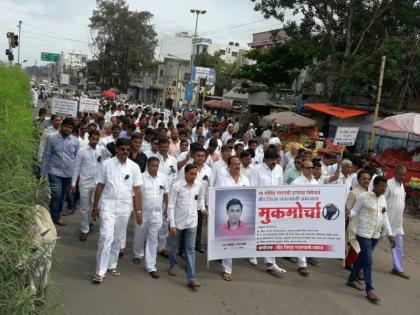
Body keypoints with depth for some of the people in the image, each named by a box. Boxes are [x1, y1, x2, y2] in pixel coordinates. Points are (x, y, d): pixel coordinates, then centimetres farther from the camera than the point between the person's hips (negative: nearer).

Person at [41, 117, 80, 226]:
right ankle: (55, 217, 3)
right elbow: (47, 156, 2)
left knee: (62, 196, 13)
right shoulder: (53, 139, -3)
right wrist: (43, 172, 2)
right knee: (56, 195, -12)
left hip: (68, 173, 2)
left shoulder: (76, 141, 0)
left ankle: (56, 216, 29)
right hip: (55, 172, -2)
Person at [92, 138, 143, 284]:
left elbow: (137, 190, 0)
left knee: (119, 238, 13)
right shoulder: (107, 164, -4)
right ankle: (100, 271, -2)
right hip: (107, 207, -2)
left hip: (124, 208, 2)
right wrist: (95, 206, 3)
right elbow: (100, 186, 1)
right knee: (106, 237, -9)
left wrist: (138, 211, -1)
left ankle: (112, 265, 30)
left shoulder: (134, 167, -1)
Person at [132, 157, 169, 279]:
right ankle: (138, 255, 46)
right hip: (143, 212, -1)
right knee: (140, 236, 18)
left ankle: (151, 267, 9)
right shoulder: (141, 177, -12)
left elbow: (165, 193, 11)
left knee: (153, 240, 3)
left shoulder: (163, 177, 0)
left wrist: (166, 208, 13)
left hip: (157, 213, 2)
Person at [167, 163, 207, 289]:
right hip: (178, 222, -2)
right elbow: (171, 206, -12)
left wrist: (202, 208, -1)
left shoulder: (199, 185, -4)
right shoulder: (177, 186, -15)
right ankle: (173, 265, 46)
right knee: (174, 247, 18)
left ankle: (191, 278, 3)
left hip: (192, 223, 2)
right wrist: (172, 224, -14)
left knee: (191, 250, 1)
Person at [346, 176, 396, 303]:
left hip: (376, 235, 7)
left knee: (363, 257, 16)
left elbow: (385, 217, 12)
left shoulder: (383, 198, 7)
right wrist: (347, 213, -32)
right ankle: (369, 290, 0)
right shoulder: (363, 197, -13)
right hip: (364, 234, -7)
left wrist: (389, 234, 10)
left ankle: (352, 279, 32)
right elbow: (355, 212, -9)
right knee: (368, 261, -7)